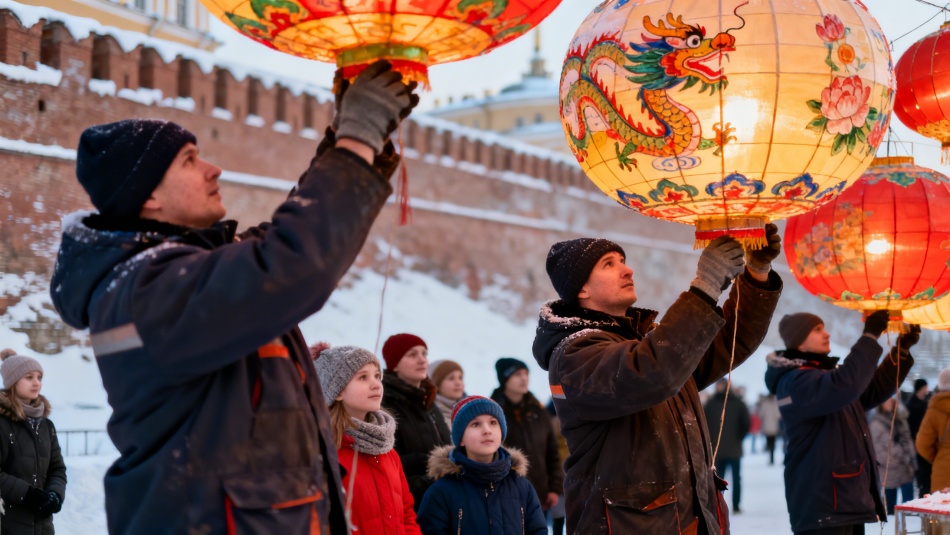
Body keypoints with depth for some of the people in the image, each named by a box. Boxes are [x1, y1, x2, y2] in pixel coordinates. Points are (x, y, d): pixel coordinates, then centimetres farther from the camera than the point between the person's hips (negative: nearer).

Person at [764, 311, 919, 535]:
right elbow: (845, 385, -32)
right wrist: (870, 336, -26)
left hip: (846, 498, 11)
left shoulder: (824, 375, 19)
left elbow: (874, 390, 26)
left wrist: (901, 350, 14)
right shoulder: (796, 381, -15)